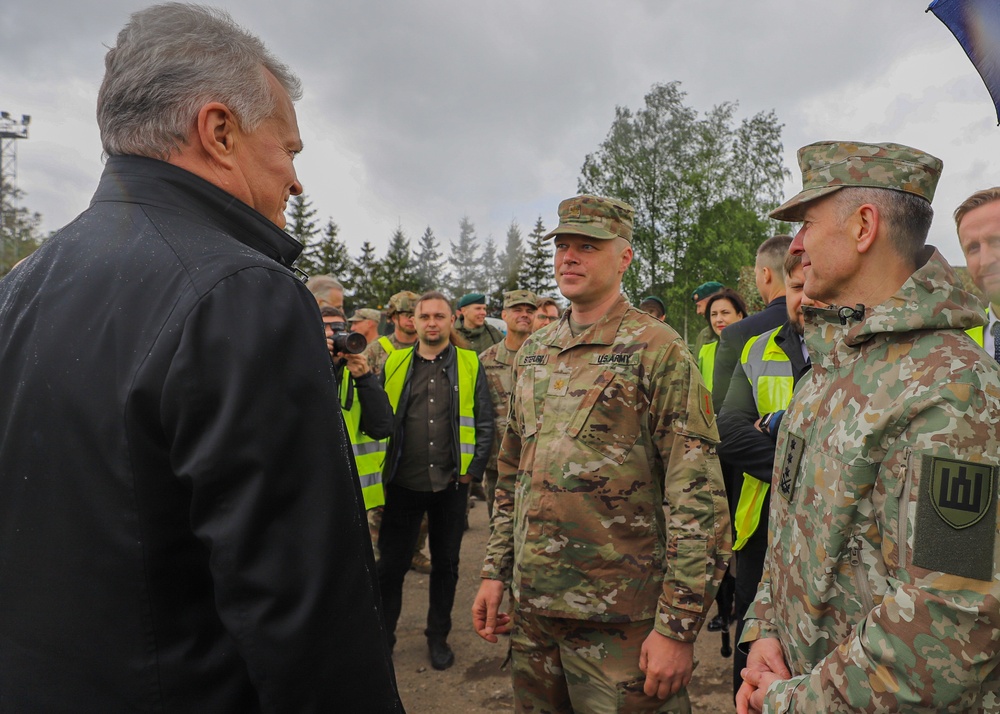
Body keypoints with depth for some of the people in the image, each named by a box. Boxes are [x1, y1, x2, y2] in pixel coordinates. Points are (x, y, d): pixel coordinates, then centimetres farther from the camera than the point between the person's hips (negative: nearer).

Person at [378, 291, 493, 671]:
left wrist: (473, 470, -5)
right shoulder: (394, 364, 3)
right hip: (403, 483, 0)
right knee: (391, 564, 10)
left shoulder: (470, 365, 1)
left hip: (451, 485, 0)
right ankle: (382, 636, 29)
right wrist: (383, 471, -1)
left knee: (445, 564, 14)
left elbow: (485, 424, 1)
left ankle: (438, 636, 33)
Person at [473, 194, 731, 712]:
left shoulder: (658, 351, -11)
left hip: (619, 618, -6)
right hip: (532, 608, 6)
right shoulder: (533, 353, 8)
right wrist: (495, 571, 11)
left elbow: (699, 498, -15)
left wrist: (677, 626, -15)